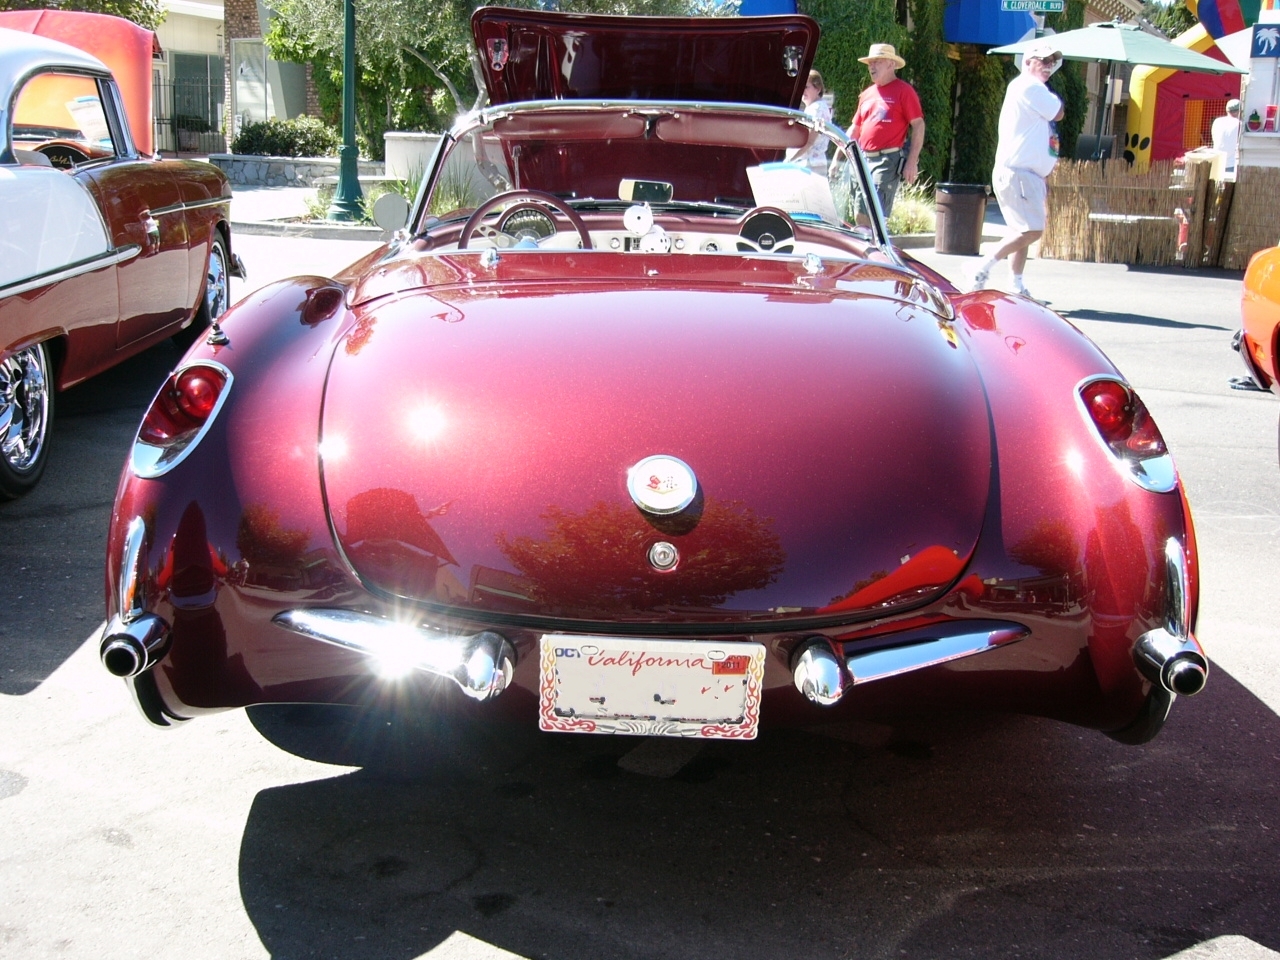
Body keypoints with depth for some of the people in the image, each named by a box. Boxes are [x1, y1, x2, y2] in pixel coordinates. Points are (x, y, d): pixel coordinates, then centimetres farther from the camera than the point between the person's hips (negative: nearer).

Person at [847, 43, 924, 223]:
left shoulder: (904, 90, -3)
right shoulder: (866, 94, 16)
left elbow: (918, 125, -8)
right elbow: (854, 129, 22)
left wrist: (912, 161, -15)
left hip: (889, 159, -7)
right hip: (864, 159, 7)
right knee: (861, 216, 7)